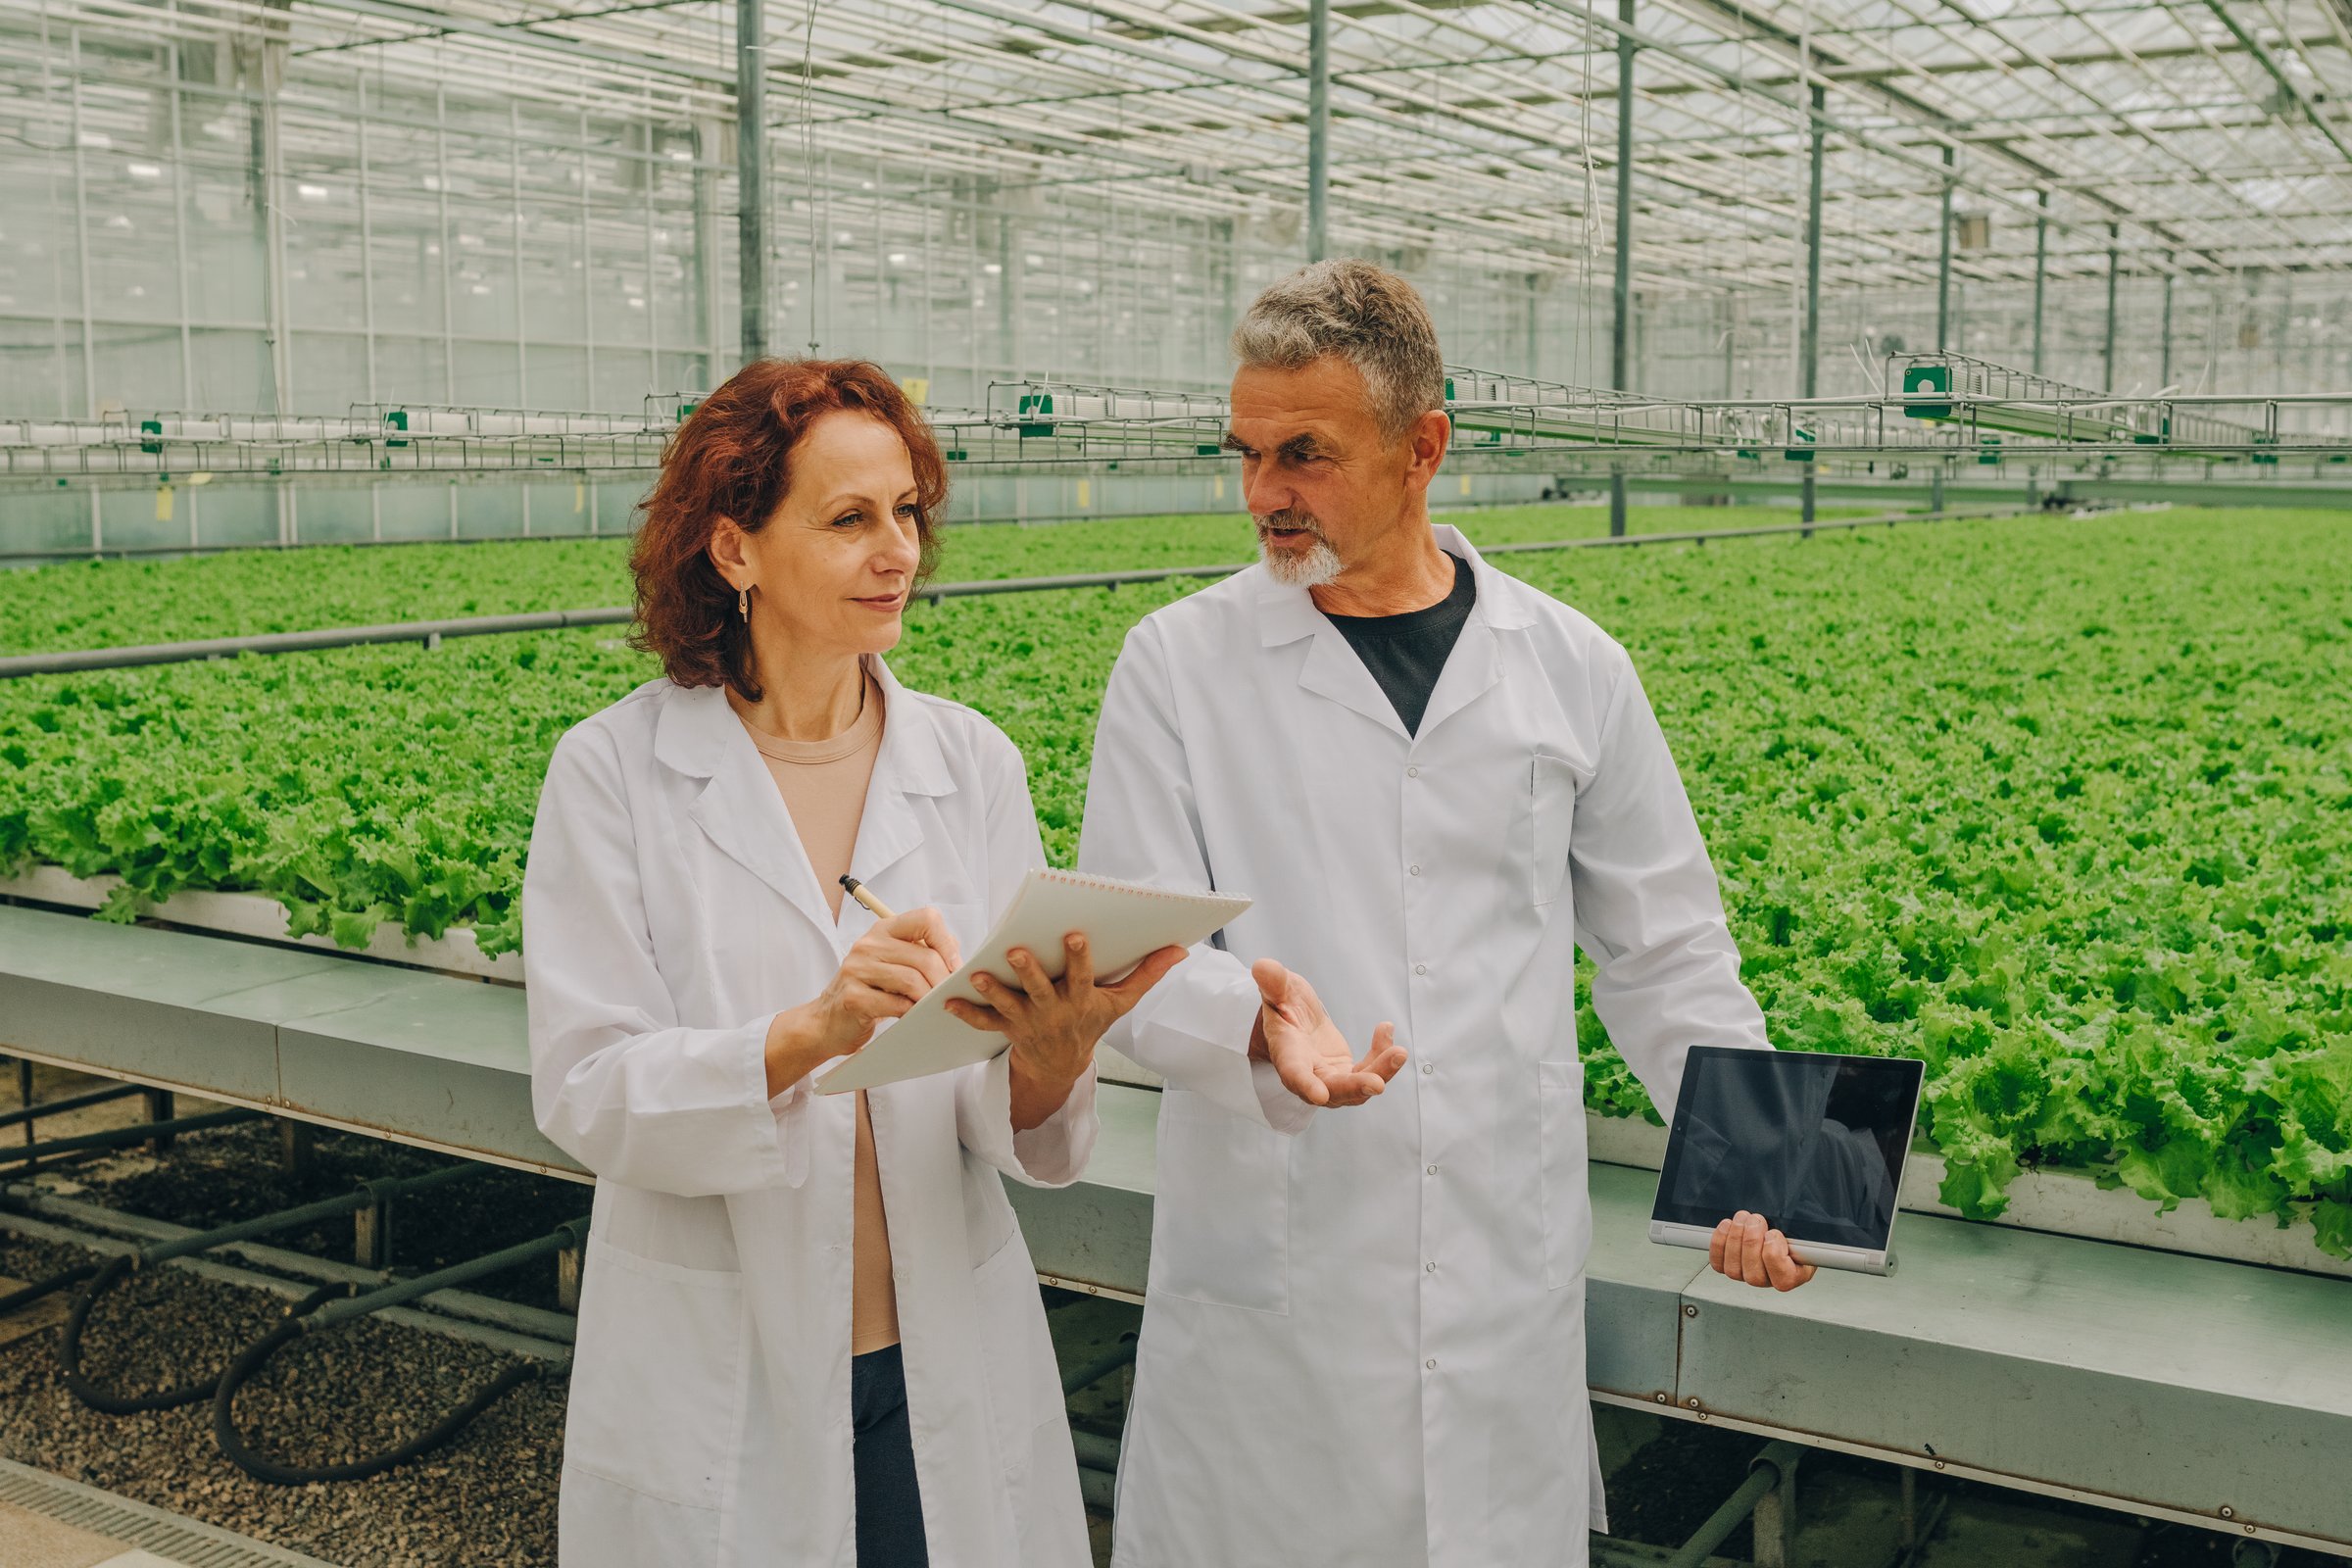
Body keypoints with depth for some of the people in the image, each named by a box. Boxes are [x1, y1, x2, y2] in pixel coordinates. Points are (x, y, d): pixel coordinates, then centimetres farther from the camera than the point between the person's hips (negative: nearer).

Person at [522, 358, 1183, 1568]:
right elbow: (585, 1096, -13)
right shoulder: (613, 772, -7)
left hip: (948, 1374, 3)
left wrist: (1049, 1059, -25)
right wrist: (811, 1034, -29)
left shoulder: (972, 765, 0)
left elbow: (1018, 1140, -3)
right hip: (720, 1394, -2)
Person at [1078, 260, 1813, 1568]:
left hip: (1508, 1268, 2)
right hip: (1267, 1274, -1)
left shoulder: (1573, 670, 4)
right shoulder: (1180, 663, -2)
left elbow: (1665, 952, 10)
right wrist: (1252, 1015, -27)